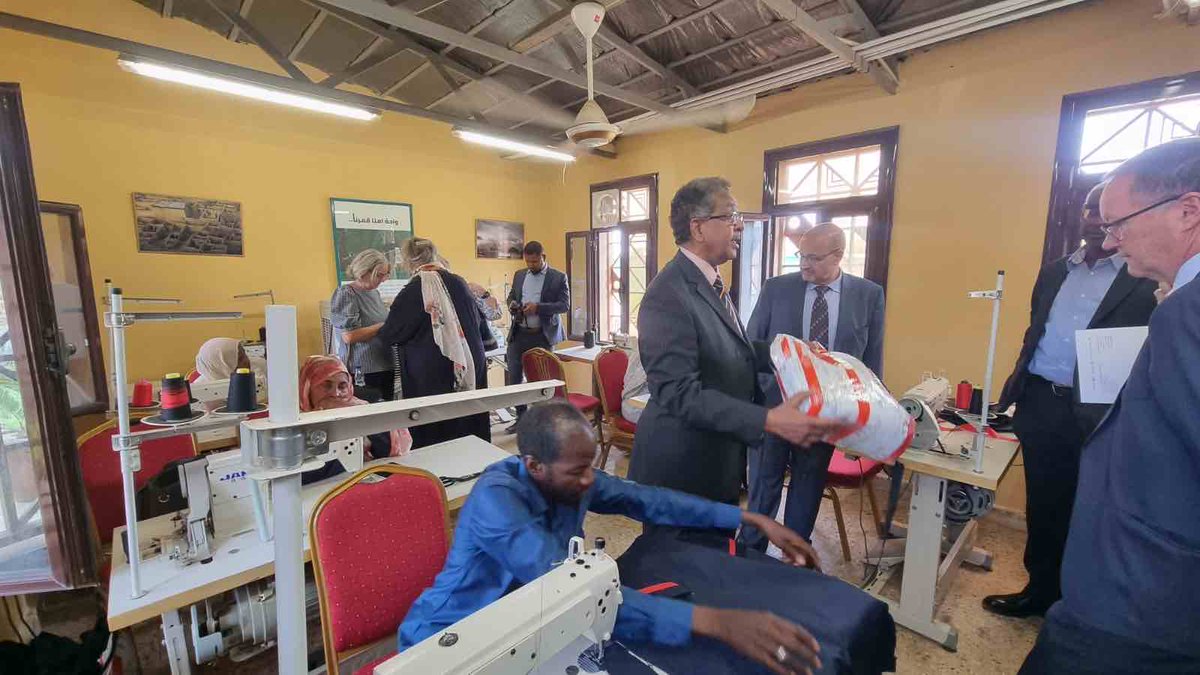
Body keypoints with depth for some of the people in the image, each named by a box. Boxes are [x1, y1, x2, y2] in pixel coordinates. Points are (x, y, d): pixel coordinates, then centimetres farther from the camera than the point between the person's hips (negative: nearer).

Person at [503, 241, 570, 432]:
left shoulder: (558, 277, -3)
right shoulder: (519, 275, 12)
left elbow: (565, 305, -9)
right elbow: (511, 296, 21)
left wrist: (538, 307, -21)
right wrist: (512, 304, -4)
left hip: (542, 336, -4)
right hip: (518, 334, 4)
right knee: (514, 376, 5)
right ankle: (521, 417, 20)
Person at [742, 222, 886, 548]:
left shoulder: (869, 295, -1)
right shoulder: (775, 288, -4)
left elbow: (872, 358, 5)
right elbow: (751, 346, 0)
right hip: (772, 404, -1)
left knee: (809, 487, 16)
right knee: (763, 484, 12)